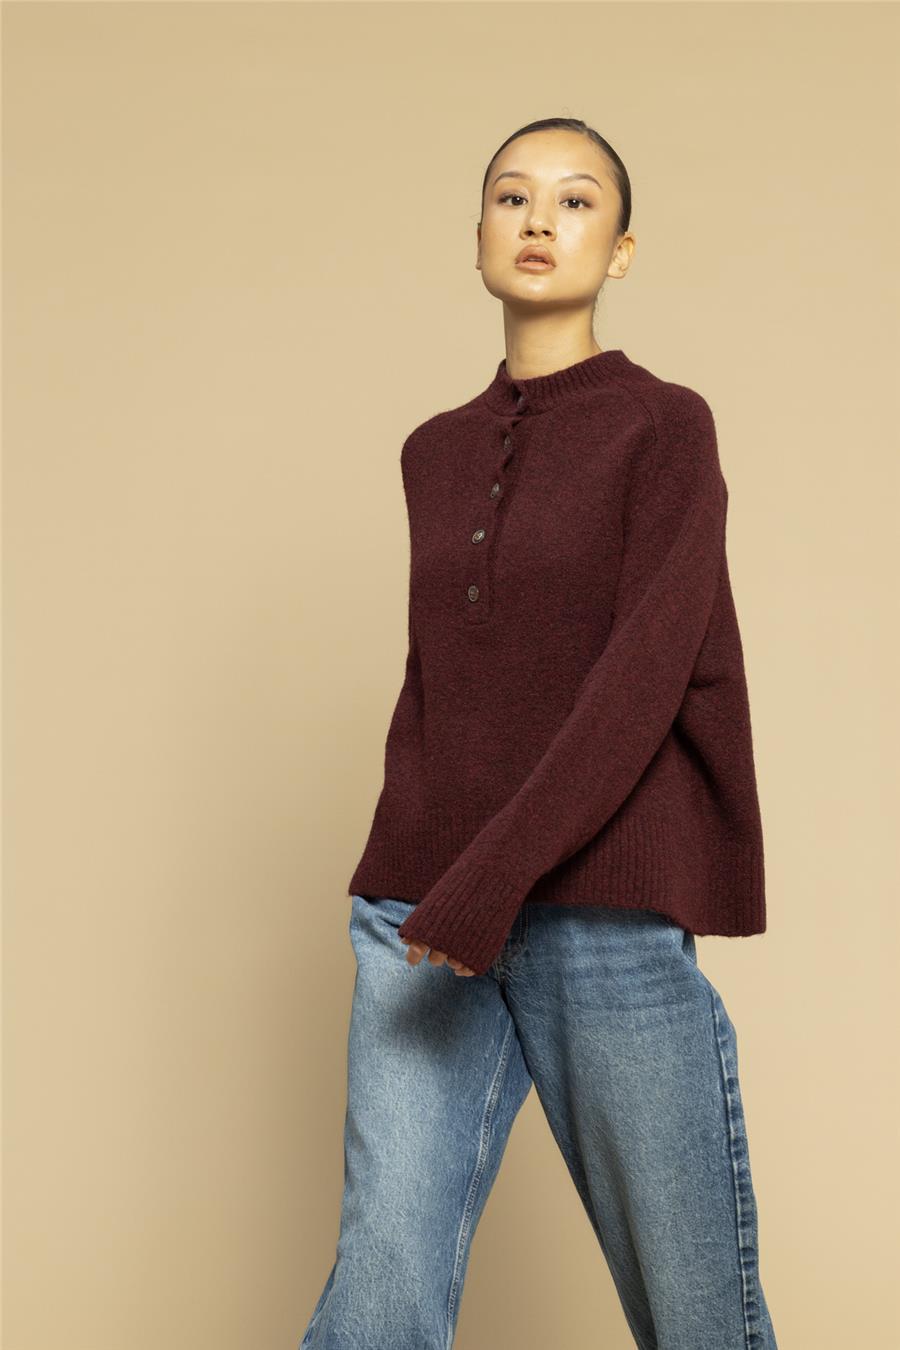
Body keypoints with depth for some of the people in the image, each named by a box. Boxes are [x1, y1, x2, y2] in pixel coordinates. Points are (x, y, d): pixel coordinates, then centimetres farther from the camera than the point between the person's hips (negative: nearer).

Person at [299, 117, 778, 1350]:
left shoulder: (666, 424, 1)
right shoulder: (434, 453, 16)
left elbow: (647, 676, -10)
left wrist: (490, 883, -18)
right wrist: (399, 880, 11)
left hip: (605, 910, -3)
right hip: (427, 919, 4)